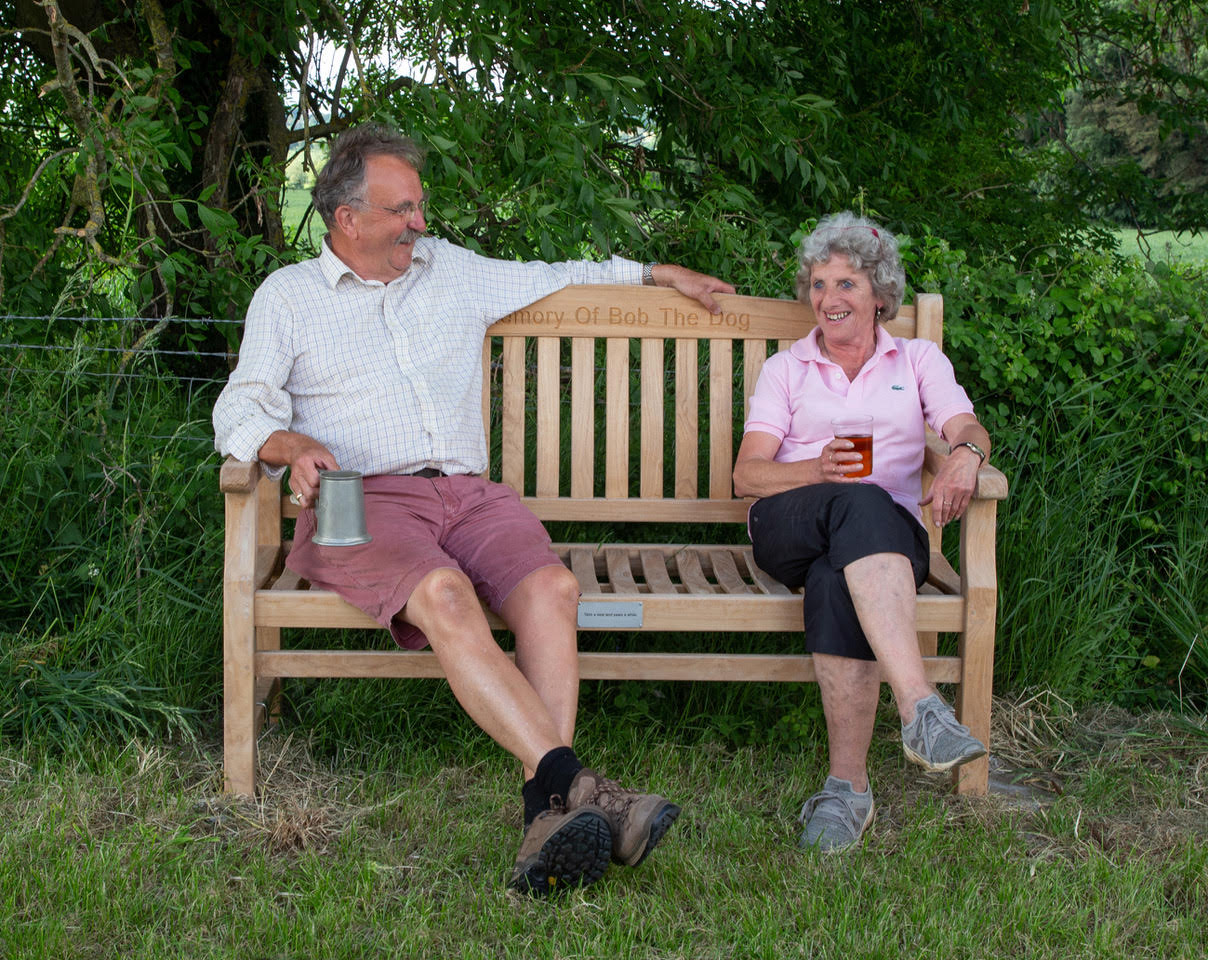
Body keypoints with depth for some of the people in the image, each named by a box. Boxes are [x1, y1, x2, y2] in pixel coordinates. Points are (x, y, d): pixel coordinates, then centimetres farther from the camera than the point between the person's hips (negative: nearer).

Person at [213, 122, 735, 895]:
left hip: (468, 493, 3)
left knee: (552, 586, -30)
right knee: (444, 593, -36)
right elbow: (241, 407, 8)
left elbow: (558, 278, 37)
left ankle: (550, 809, -41)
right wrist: (291, 444, -14)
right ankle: (572, 780, -45)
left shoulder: (452, 270, 26)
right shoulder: (287, 295, 16)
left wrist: (661, 274, 38)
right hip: (361, 501, -3)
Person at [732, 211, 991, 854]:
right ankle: (920, 706, -54)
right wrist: (817, 470, -13)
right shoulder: (785, 369, 22)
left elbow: (968, 428, 4)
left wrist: (965, 455, -23)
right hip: (787, 529, 0)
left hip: (889, 533, 0)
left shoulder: (918, 360, 23)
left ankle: (847, 784, -41)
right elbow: (747, 475, 8)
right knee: (859, 504, -37)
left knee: (836, 580, -38)